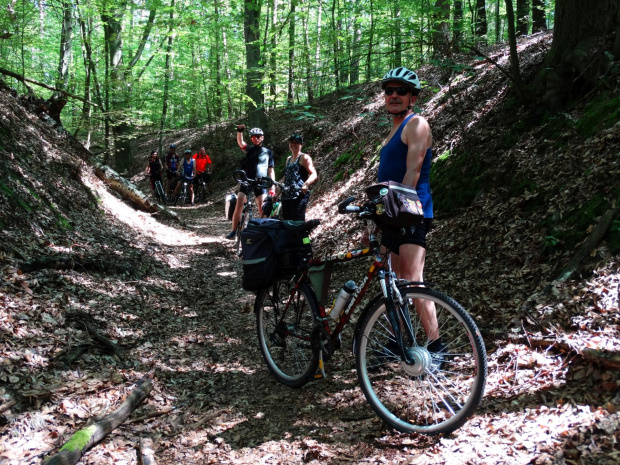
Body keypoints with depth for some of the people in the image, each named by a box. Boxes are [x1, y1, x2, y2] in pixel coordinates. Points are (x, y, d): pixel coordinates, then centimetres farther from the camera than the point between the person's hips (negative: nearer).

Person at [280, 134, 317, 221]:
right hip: (286, 196, 8)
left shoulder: (304, 157, -2)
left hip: (299, 196, -8)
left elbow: (314, 174, -12)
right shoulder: (288, 159, 22)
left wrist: (306, 184, -30)